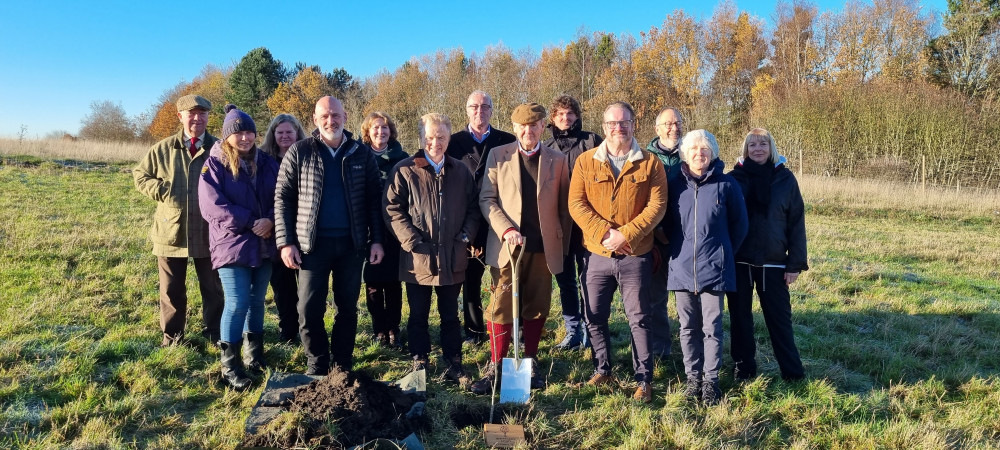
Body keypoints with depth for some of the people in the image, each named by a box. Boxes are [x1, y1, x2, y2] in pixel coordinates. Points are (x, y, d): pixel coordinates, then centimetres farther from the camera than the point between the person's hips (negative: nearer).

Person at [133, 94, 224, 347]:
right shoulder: (163, 149, 4)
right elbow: (140, 175, 12)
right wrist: (161, 191, -5)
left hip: (208, 232, -1)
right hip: (171, 231, 1)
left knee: (212, 287, 10)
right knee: (172, 289, 11)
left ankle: (212, 332, 25)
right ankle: (172, 336, 25)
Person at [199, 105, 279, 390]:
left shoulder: (266, 162, 9)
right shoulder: (214, 164, -4)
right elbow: (211, 205, -13)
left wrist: (270, 220, -15)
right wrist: (250, 223, -16)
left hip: (264, 244, 5)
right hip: (232, 244, -4)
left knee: (257, 300, 13)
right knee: (238, 304, -7)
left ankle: (255, 356, 28)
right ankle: (230, 366, 5)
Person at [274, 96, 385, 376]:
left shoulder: (361, 153, 4)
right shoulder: (299, 152, 1)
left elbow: (374, 199, 5)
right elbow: (283, 198, 1)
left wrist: (376, 239, -1)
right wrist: (285, 242, -6)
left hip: (352, 243, 1)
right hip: (313, 242, -1)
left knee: (348, 307, 10)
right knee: (309, 309, 1)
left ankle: (342, 364, 23)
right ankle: (317, 365, 18)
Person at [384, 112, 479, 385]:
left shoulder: (461, 172, 8)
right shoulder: (405, 171, -3)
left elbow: (473, 208, 13)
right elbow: (392, 208, -6)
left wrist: (466, 234, -2)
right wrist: (412, 240, -13)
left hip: (452, 259, 3)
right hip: (418, 259, -2)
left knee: (450, 316, 13)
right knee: (418, 316, 9)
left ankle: (454, 366, 23)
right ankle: (419, 365, 21)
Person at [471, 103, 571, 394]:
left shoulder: (557, 160, 7)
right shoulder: (498, 155, 5)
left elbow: (563, 207, 9)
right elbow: (486, 198, 0)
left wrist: (563, 246, 8)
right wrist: (506, 230, -13)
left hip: (544, 248, 1)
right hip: (507, 246, -1)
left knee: (536, 309, 8)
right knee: (501, 308, -3)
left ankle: (530, 362, 23)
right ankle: (495, 368, 7)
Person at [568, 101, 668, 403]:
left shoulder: (650, 164, 1)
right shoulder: (585, 161, 3)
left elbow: (657, 205, -7)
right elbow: (576, 204, -4)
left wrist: (626, 234, -17)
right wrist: (604, 233, -16)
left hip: (636, 256, -2)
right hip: (596, 254, 2)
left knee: (639, 319, 5)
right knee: (595, 318, 11)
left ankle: (644, 379, 17)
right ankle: (603, 370, 29)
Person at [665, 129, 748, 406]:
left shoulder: (726, 185, -3)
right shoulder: (675, 185, 3)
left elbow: (740, 224, 6)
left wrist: (724, 252, 10)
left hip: (714, 269, -2)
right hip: (681, 268, 3)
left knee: (712, 327, 3)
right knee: (688, 327, 10)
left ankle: (711, 380, 15)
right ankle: (692, 377, 22)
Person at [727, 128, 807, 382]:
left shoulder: (785, 178, 1)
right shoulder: (735, 178, 1)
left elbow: (797, 222, 1)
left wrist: (796, 263, -3)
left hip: (773, 262, -1)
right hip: (738, 262, 1)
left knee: (779, 318, 5)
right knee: (740, 316, 9)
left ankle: (792, 371, 17)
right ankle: (743, 368, 22)